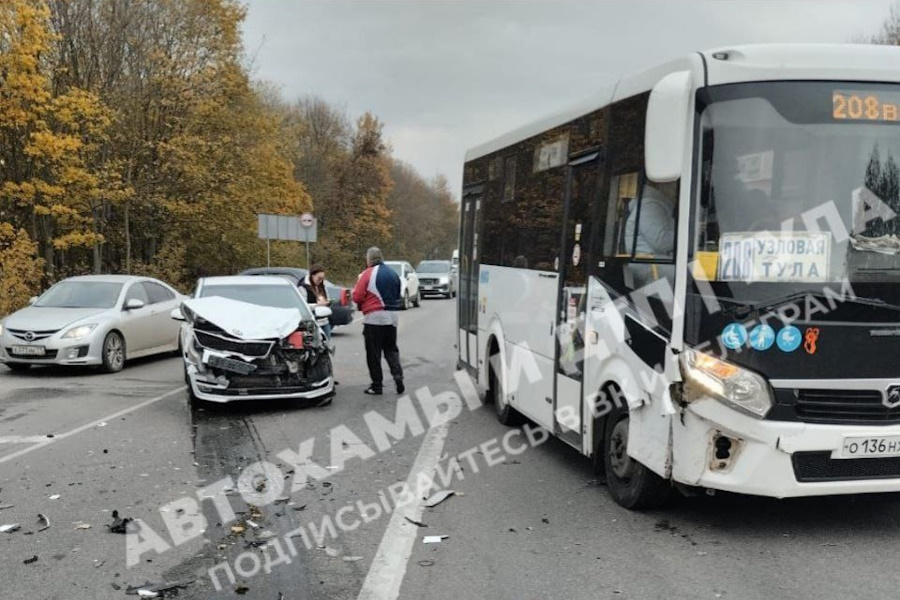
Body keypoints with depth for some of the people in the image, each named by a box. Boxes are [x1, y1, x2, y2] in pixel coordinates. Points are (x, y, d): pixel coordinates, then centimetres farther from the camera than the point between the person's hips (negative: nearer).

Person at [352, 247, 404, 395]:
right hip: (391, 316, 6)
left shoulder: (367, 274, -10)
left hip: (374, 317, -6)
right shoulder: (393, 274, 10)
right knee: (391, 350, 15)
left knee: (373, 353, 2)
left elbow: (357, 297, -11)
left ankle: (377, 385, 4)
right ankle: (398, 376, -4)